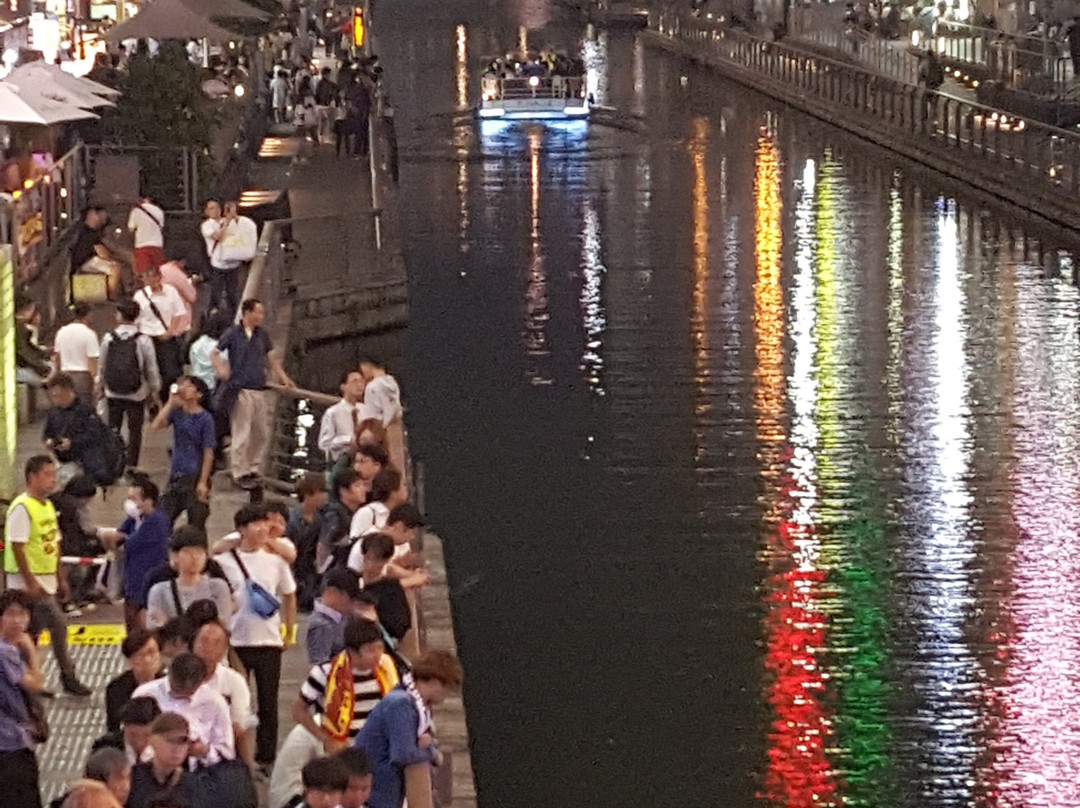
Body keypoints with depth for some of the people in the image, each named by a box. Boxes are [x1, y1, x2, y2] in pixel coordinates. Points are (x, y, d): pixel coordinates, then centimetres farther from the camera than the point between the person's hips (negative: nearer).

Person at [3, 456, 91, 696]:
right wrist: (30, 583, -22)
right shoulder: (22, 507, -16)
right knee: (57, 624, -10)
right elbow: (17, 547, -20)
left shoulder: (48, 506, 13)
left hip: (45, 580, 9)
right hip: (30, 581, -9)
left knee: (32, 632, 13)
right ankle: (68, 677, -3)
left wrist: (60, 578, 17)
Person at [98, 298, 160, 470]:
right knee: (135, 430, 8)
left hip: (113, 393, 2)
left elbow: (102, 366, 4)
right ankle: (131, 465, 8)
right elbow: (152, 368, -5)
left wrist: (100, 385, 20)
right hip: (136, 394, -2)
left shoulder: (108, 338, -6)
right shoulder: (143, 340, -12)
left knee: (113, 430, 13)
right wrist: (154, 391, 9)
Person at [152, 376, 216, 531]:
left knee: (195, 528, 0)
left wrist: (203, 482, -14)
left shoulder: (205, 419, -9)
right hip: (176, 476, 5)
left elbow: (208, 453, -10)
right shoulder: (177, 412, 4)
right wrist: (171, 403, -12)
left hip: (195, 477, -5)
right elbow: (156, 425, -11)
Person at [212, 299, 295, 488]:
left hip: (260, 390, 6)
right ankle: (239, 473, 0)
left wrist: (283, 377, 12)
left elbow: (271, 358, 20)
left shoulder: (262, 335, 13)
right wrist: (221, 369, -17)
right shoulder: (233, 334, -1)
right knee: (241, 434, -6)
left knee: (262, 434, 8)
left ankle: (254, 469, 20)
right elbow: (215, 353, 2)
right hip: (242, 390, -6)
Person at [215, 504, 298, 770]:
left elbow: (289, 595, 14)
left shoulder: (275, 559, 3)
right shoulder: (225, 561, -5)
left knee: (268, 703, 6)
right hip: (235, 642, -2)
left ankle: (266, 757, 15)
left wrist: (290, 631, 12)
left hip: (269, 641, 2)